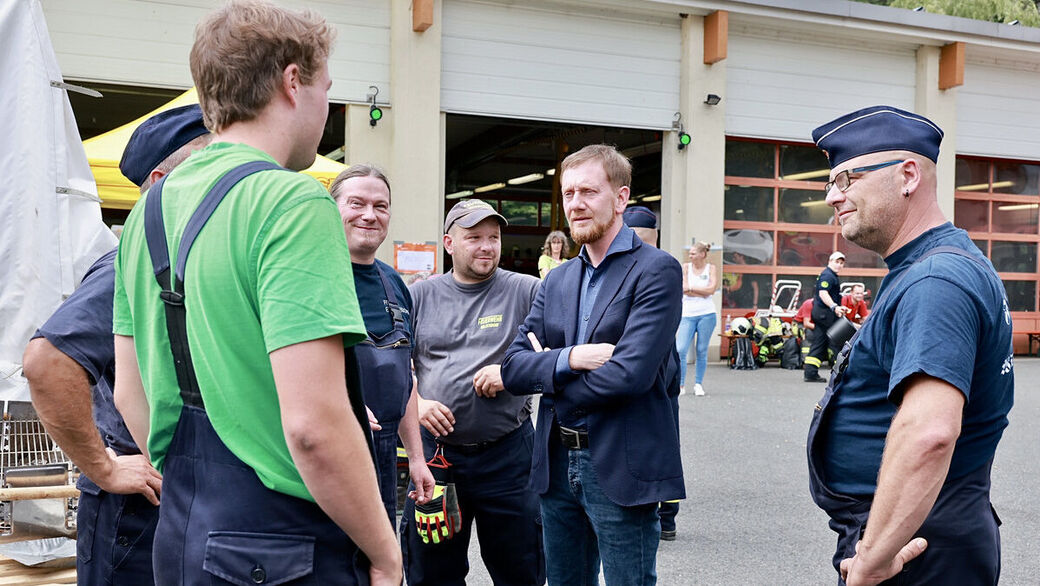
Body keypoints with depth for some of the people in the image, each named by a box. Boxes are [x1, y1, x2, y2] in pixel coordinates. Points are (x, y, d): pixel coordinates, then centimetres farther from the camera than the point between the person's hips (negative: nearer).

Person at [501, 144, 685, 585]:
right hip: (558, 464, 7)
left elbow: (630, 373, -20)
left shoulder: (656, 270, -9)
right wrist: (567, 360, -16)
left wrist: (548, 379, -6)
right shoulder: (557, 281, 12)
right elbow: (512, 367, 4)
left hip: (622, 467, -6)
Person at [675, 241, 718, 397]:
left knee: (702, 351, 4)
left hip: (706, 314, 0)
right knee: (680, 350, -10)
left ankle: (698, 384, 16)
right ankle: (681, 385, 2)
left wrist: (691, 288, -7)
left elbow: (711, 289, -8)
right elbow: (684, 289, -5)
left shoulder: (711, 268, 6)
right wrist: (703, 292, -6)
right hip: (687, 314, 0)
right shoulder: (686, 267, 7)